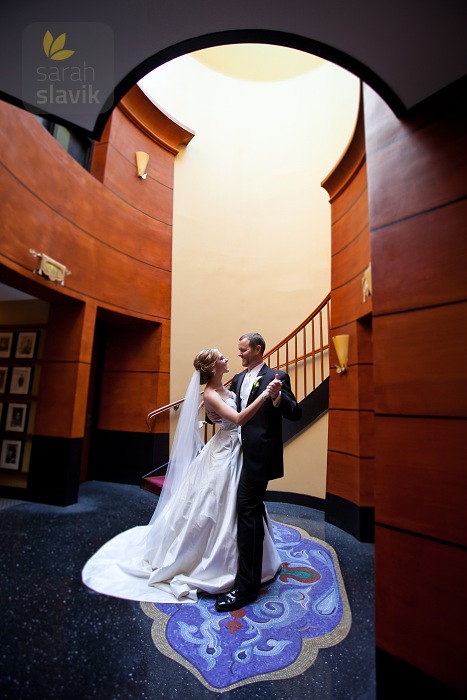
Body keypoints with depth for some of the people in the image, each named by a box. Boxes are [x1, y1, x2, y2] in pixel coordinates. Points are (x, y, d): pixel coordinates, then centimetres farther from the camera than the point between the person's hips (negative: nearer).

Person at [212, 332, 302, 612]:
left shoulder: (277, 376, -10)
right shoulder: (238, 379, 11)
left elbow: (296, 413, -16)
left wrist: (277, 396, -34)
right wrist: (214, 414, -5)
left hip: (259, 454, -8)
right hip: (241, 451, 8)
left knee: (247, 511, -7)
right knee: (253, 510, 24)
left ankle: (246, 587, 7)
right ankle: (258, 567, 47)